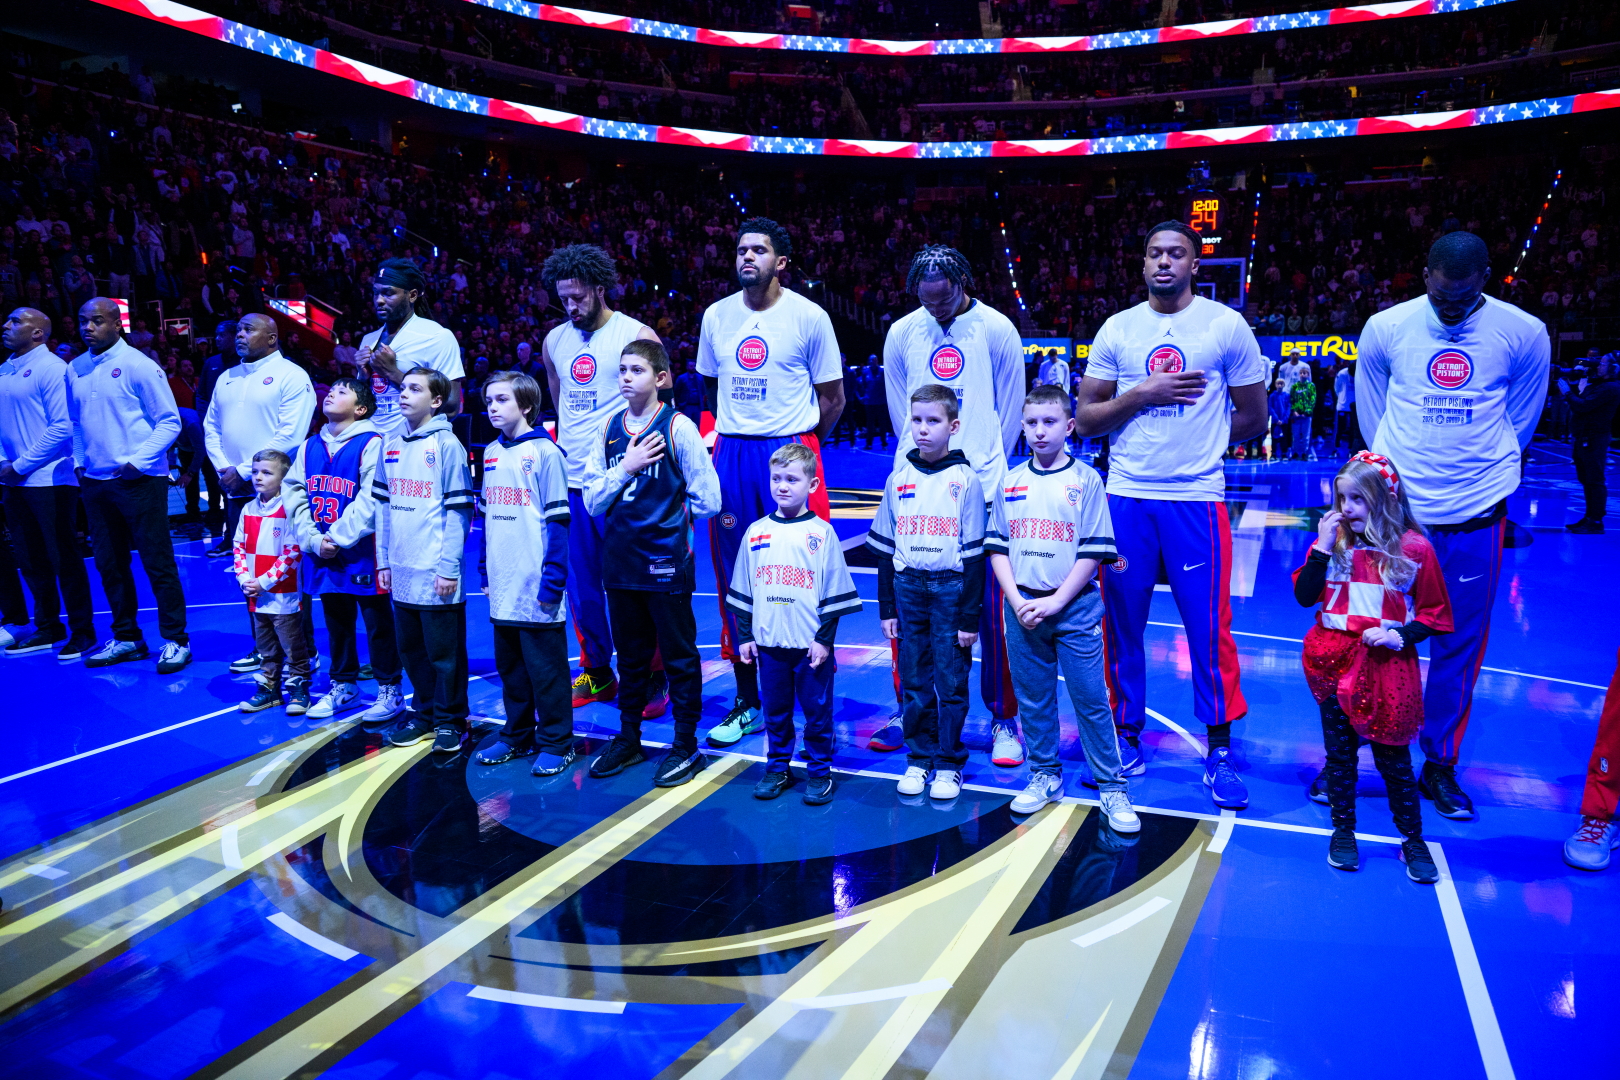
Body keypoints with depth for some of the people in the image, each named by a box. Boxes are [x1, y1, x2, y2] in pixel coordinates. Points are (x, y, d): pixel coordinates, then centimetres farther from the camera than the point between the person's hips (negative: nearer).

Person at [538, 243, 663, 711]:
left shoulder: (637, 335, -5)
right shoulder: (554, 341, 11)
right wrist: (559, 457, 17)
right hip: (571, 482, 5)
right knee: (581, 584, 11)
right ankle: (597, 672, 25)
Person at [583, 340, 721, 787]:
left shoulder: (678, 427, -9)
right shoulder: (610, 428, 6)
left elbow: (708, 501, -9)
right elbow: (592, 501, 2)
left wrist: (666, 514, 2)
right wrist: (625, 469, -10)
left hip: (666, 565, -5)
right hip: (620, 564, 5)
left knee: (679, 657, 7)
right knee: (630, 656, 18)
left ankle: (685, 745, 20)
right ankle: (628, 739, 33)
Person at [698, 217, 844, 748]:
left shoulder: (809, 317, -3)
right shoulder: (716, 315, 9)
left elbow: (832, 397, 3)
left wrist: (800, 443, 7)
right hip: (730, 455, 4)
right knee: (734, 579, 6)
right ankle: (747, 702, 18)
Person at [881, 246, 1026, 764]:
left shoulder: (997, 330, 0)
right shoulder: (902, 333, 7)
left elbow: (1009, 409, 7)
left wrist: (986, 465, 8)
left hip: (980, 488, -2)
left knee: (990, 609, -1)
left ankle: (1004, 719, 13)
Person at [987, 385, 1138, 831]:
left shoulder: (1086, 479, -3)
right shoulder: (1011, 481, 7)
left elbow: (1094, 551, -6)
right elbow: (998, 547, 7)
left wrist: (1056, 601, -12)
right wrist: (1017, 602, -5)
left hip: (1074, 607, -3)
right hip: (1022, 607, 3)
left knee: (1091, 697, 0)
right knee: (1032, 696, 10)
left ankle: (1112, 786, 11)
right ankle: (1044, 775, 25)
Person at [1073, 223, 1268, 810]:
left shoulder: (1227, 326, 2)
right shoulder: (1117, 329, 7)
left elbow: (1252, 417, 6)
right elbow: (1086, 418, 3)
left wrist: (1198, 443, 3)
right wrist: (1143, 395, -10)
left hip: (1196, 498, -2)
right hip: (1125, 498, 2)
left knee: (1209, 627, 1)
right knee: (1122, 623, 8)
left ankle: (1219, 753, 16)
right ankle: (1128, 736, 24)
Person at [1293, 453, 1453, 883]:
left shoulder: (1413, 548, -6)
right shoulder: (1334, 540, 2)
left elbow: (1437, 615, 0)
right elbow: (1304, 596, -5)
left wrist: (1402, 636, -16)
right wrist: (1322, 549, -13)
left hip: (1387, 667, -3)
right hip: (1335, 663, 3)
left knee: (1393, 758, 6)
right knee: (1340, 752, 13)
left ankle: (1413, 840, 24)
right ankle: (1342, 831, 28)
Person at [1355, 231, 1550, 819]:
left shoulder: (1524, 334, 0)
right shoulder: (1384, 328, -1)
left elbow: (1519, 420, 12)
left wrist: (1484, 474, 12)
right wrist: (1401, 470, 8)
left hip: (1476, 517, 1)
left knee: (1460, 646, 9)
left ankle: (1440, 765, 25)